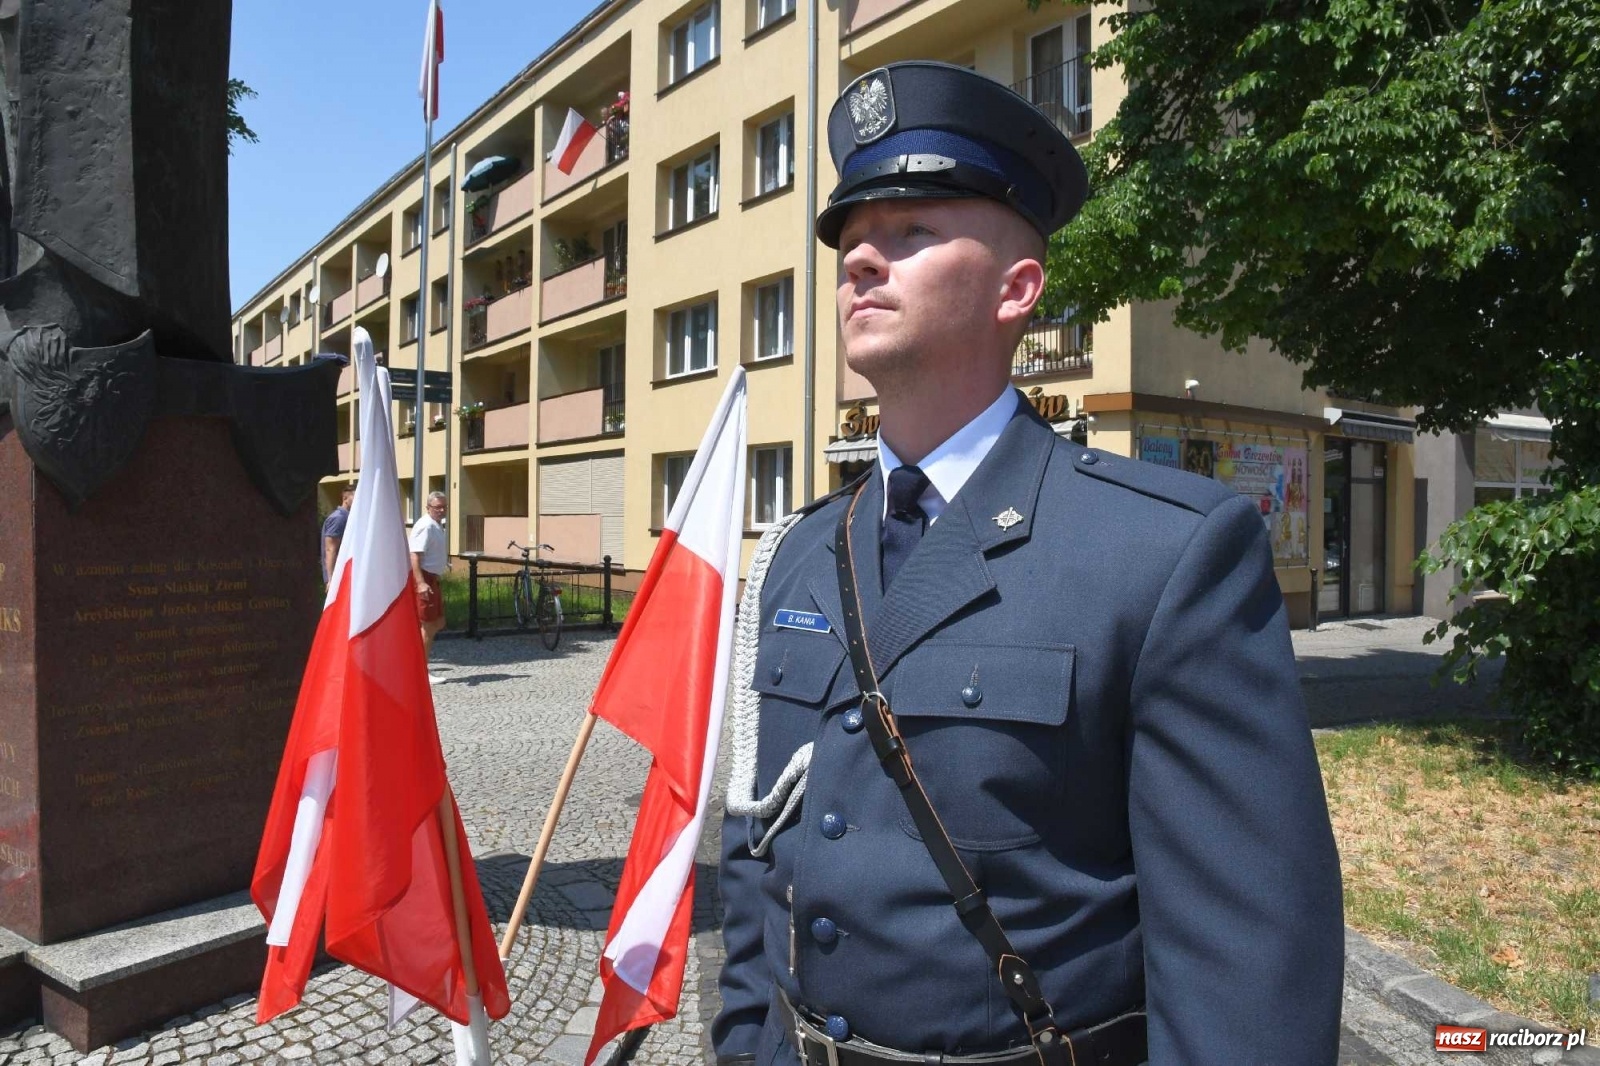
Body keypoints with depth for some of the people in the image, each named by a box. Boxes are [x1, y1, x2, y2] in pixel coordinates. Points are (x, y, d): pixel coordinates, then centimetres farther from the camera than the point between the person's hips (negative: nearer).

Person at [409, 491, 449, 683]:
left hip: (433, 579, 10)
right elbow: (415, 555, -25)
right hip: (424, 579, -10)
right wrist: (421, 583, -33)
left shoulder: (437, 526, 16)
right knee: (428, 625, -4)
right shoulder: (426, 526, -16)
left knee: (438, 623, 14)